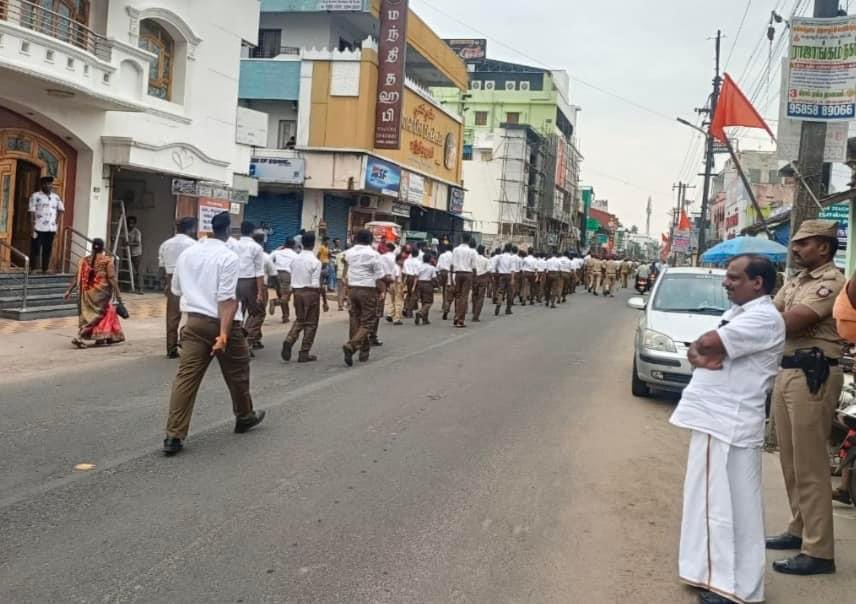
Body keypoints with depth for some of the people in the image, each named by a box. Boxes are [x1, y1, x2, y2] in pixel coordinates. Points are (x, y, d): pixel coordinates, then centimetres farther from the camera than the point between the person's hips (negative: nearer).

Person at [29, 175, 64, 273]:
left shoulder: (56, 197, 11)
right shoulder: (35, 196, -3)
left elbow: (61, 211, 17)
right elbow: (32, 214, -6)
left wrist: (57, 225, 8)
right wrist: (33, 229, -11)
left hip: (51, 229, 4)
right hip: (39, 229, -4)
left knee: (48, 250, 8)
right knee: (36, 250, 1)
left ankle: (45, 269, 15)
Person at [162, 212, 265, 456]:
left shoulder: (187, 254, 7)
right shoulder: (228, 257, -13)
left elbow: (176, 289, 20)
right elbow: (226, 298, -21)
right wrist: (224, 334, -24)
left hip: (195, 321, 5)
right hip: (222, 322, -5)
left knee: (186, 377, 1)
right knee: (237, 373, 17)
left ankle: (174, 436, -6)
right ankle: (245, 417, 36)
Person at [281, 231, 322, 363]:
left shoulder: (295, 259, 5)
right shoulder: (316, 261, -12)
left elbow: (292, 281, 9)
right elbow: (316, 284, -15)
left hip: (297, 292, 5)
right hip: (311, 293, -5)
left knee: (299, 320, 20)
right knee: (311, 323, 8)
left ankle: (289, 341, -5)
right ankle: (304, 353, 10)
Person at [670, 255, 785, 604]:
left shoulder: (763, 317, -15)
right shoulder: (738, 312, 16)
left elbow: (709, 342, -25)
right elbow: (698, 349, 11)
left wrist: (701, 347, -3)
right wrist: (699, 356, -11)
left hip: (728, 423, -10)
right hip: (713, 417, 10)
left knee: (727, 503, -3)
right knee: (714, 500, 17)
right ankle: (717, 573, 28)